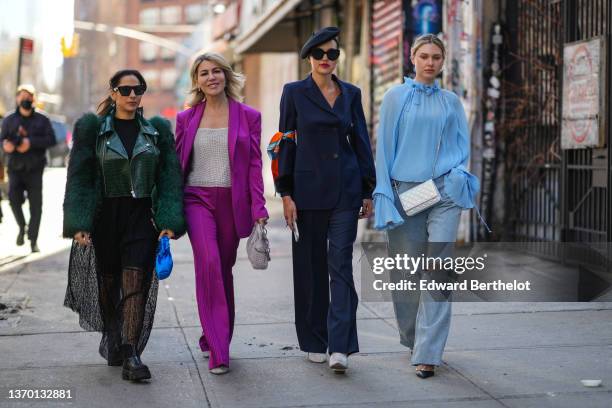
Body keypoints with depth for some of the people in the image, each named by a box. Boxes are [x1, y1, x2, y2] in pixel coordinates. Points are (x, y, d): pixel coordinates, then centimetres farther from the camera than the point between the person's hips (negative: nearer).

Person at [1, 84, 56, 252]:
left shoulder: (42, 120, 6)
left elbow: (51, 139, -5)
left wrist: (31, 142, -20)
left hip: (34, 170, 0)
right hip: (15, 169, 0)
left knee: (36, 206, -2)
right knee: (14, 199, -20)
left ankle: (33, 240, 8)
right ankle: (22, 227, 7)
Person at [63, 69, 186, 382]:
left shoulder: (157, 131, 7)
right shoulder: (93, 129, 2)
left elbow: (170, 179, 4)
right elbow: (79, 178, -1)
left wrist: (169, 223, -7)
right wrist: (79, 225, -11)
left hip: (141, 218, 0)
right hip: (104, 216, 0)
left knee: (136, 283, -10)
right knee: (108, 283, 10)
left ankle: (131, 355, -11)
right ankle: (111, 338, 33)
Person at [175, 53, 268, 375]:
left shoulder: (248, 116, 5)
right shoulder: (186, 118, 9)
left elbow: (254, 164, 2)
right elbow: (176, 164, 12)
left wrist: (258, 208, -6)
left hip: (232, 201, 1)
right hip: (197, 199, -1)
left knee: (224, 270, 8)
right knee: (208, 263, -19)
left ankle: (213, 337, 29)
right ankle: (217, 351, -18)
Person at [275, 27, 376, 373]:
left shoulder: (351, 94, 8)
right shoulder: (295, 93, 3)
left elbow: (362, 143, 10)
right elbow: (286, 143, 1)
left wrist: (368, 191, 6)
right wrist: (286, 194, -5)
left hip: (346, 189, 1)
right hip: (308, 189, -1)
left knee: (341, 265, -5)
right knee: (310, 266, 6)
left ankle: (340, 347, -8)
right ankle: (315, 342, 18)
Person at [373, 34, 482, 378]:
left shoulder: (451, 102, 11)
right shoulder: (396, 97, 6)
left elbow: (463, 145, 13)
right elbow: (385, 146, 5)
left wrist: (457, 176, -6)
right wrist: (385, 193, -2)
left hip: (444, 192, 0)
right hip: (405, 191, 0)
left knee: (438, 271, -8)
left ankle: (428, 354, -7)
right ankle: (413, 336, 29)